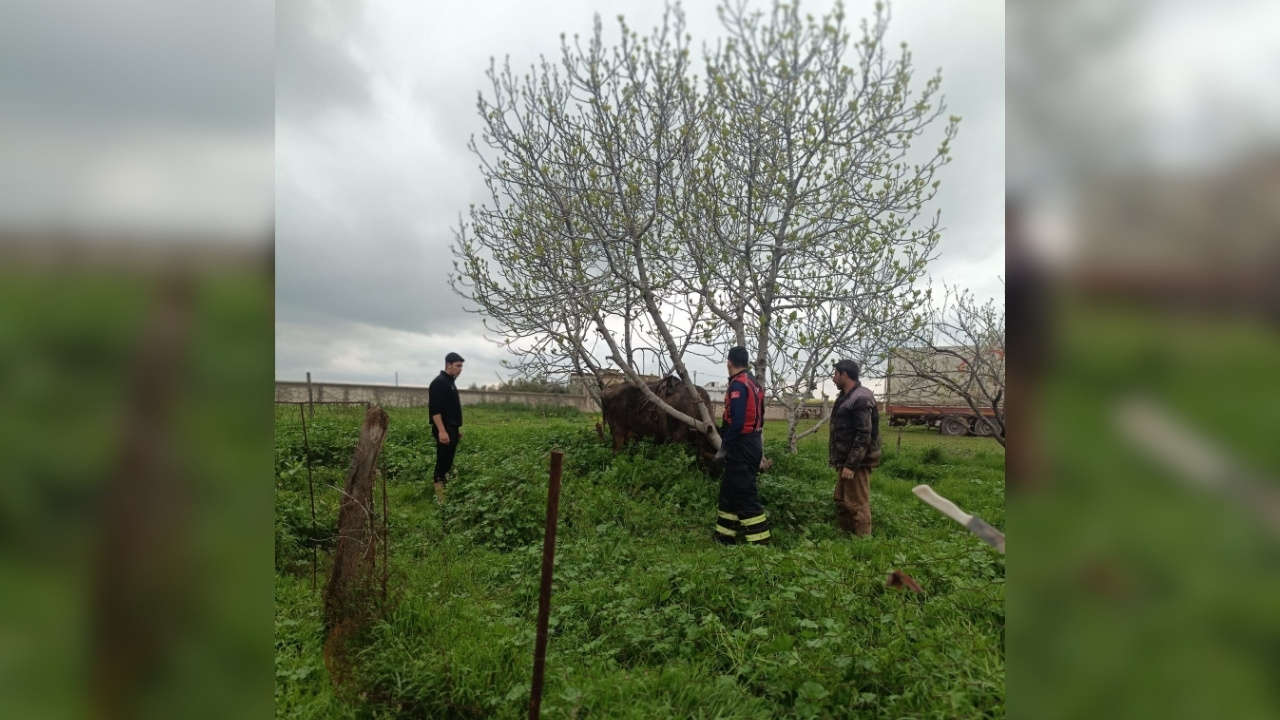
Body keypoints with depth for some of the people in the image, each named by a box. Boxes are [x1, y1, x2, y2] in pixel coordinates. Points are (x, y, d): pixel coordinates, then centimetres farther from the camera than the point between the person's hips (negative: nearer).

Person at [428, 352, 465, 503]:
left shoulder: (451, 382, 17)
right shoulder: (439, 382, -12)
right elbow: (435, 409, -20)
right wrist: (441, 430, -25)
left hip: (452, 428, 10)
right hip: (444, 430, -10)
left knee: (448, 461, 12)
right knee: (443, 462, -8)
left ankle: (445, 490, 19)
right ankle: (440, 497, -5)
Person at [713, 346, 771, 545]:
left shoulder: (738, 385, -16)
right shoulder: (754, 383, 14)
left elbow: (737, 422, -23)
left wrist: (724, 446, -15)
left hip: (742, 446, -10)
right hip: (753, 443, 10)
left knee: (745, 494, -5)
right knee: (730, 490, 16)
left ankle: (759, 541, -2)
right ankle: (724, 536, 24)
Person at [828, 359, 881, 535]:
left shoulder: (861, 398, -18)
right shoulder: (846, 397, 14)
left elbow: (864, 435, -23)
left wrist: (851, 464, -24)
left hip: (857, 462, -10)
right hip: (847, 460, 11)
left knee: (857, 504, -4)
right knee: (841, 501, 18)